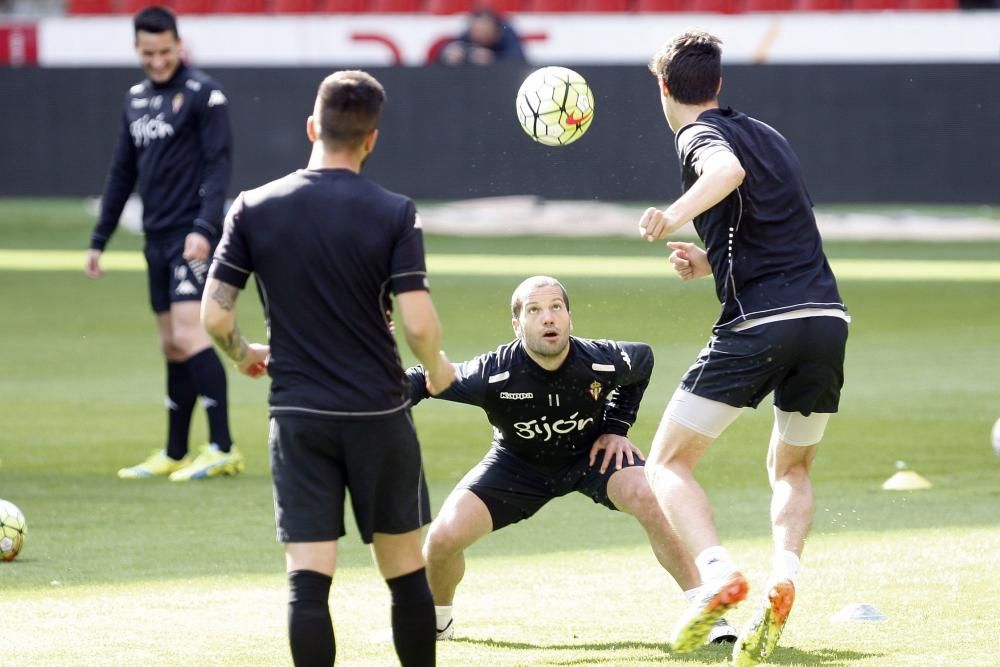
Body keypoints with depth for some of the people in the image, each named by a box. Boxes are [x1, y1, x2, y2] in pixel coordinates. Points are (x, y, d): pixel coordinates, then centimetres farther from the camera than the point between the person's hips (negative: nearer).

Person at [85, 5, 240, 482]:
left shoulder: (203, 94, -7)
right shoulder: (136, 99, 15)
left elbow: (217, 166, -13)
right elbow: (122, 174, 20)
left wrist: (204, 228, -24)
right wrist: (99, 240, 19)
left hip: (192, 239, -7)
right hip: (157, 239, 7)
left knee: (188, 334, -16)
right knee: (171, 346, 10)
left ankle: (223, 449, -16)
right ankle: (174, 455, 16)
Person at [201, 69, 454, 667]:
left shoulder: (254, 209, -1)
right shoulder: (394, 214, -7)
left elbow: (214, 316, -1)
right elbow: (419, 325, -13)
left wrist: (243, 355, 20)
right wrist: (437, 369, 9)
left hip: (298, 415, 1)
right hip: (379, 415, -1)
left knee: (308, 579, -3)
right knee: (406, 571, 12)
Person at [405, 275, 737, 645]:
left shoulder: (602, 361, -28)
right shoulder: (493, 374, -33)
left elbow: (643, 359, -3)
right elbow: (423, 380, -20)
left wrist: (617, 428, -4)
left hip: (592, 453, 0)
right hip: (518, 463, 0)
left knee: (650, 500, -28)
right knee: (444, 537, -15)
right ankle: (436, 620, 19)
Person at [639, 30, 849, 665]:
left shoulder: (700, 135, 2)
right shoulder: (768, 135, 25)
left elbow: (727, 169, -24)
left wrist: (679, 212, -41)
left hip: (759, 323, -7)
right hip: (827, 316, 7)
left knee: (668, 462, 3)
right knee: (791, 468, 24)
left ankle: (719, 573, -20)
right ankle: (783, 579, -3)